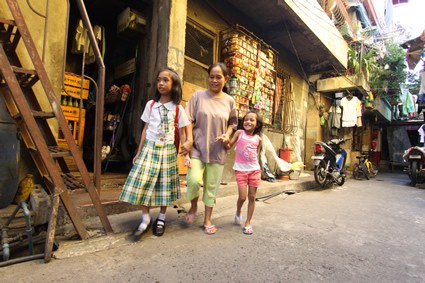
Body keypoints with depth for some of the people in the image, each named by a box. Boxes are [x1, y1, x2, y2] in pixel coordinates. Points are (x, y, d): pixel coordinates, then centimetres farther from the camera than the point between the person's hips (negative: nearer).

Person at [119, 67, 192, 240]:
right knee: (144, 182, -4)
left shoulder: (178, 108, 1)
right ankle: (145, 218, 13)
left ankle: (161, 218, 24)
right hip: (150, 148, 1)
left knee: (165, 185, 6)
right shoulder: (150, 105, 5)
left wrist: (187, 145, -10)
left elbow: (183, 132, 5)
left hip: (167, 149, -1)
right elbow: (145, 129, 7)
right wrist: (138, 152, 6)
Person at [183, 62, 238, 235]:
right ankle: (193, 206, 17)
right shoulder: (198, 96, -1)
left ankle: (207, 220, 28)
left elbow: (232, 123, 16)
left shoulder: (229, 101, 5)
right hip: (198, 148, -2)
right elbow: (188, 122, -3)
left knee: (212, 187, 8)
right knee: (194, 180, -18)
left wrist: (227, 135, -4)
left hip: (218, 151, 2)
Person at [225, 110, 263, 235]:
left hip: (255, 170, 3)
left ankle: (248, 223, 22)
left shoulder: (258, 139, 4)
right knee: (242, 197, -5)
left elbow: (256, 154, 14)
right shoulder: (239, 133, -2)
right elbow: (229, 146, -3)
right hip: (241, 170, -3)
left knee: (252, 197, 6)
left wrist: (257, 169, 10)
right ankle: (238, 213, 29)